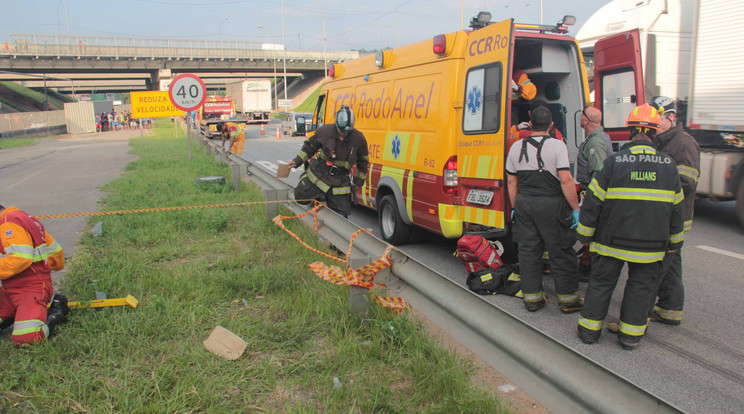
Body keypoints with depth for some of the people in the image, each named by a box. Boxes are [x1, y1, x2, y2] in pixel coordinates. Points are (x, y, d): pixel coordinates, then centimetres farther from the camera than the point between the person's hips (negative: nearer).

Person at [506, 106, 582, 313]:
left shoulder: (516, 147, 5)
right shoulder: (557, 145, -10)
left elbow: (511, 181, 10)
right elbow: (566, 180, -16)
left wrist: (515, 207, 19)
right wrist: (576, 209, -9)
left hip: (524, 203, 5)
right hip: (551, 205, -4)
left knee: (528, 251, 11)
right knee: (561, 252, 6)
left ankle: (532, 297, 19)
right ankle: (568, 298, 16)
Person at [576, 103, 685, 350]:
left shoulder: (613, 163, -10)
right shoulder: (668, 166, 0)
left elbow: (592, 202, -8)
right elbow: (676, 208, 7)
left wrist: (585, 235, 4)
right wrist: (674, 242, 19)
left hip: (612, 239, -1)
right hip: (650, 245, 2)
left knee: (601, 282, 10)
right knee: (641, 286, 13)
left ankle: (589, 329, 17)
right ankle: (631, 334, 19)